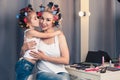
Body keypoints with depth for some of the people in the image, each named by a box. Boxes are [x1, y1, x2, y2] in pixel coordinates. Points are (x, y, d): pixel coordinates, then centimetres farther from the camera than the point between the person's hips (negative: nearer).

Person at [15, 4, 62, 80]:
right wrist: (58, 32, 4)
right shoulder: (30, 32, -11)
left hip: (29, 65, 8)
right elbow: (47, 35, -8)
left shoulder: (34, 32, 14)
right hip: (25, 64, -8)